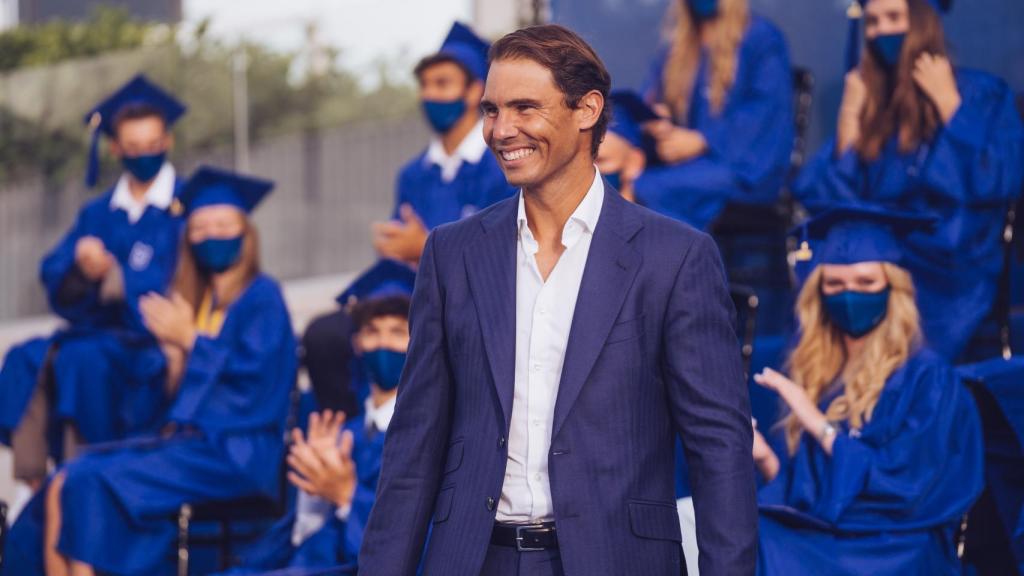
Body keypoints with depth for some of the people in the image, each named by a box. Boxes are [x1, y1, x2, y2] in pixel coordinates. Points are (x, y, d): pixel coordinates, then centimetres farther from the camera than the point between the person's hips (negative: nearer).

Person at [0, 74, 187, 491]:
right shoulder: (98, 214, 18)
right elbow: (55, 278, 8)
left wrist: (110, 274, -18)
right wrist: (80, 269, -15)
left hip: (158, 341, -5)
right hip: (102, 330, 5)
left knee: (83, 359, -33)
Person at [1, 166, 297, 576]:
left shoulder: (262, 296, -3)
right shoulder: (202, 300, 19)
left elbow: (254, 375, -15)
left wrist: (190, 340, -11)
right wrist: (171, 346, -1)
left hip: (235, 453, -8)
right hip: (190, 437, 8)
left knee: (97, 485, -25)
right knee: (64, 484, -11)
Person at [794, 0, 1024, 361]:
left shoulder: (983, 96, 6)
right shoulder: (872, 101, 15)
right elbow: (829, 199, 6)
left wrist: (947, 102, -6)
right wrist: (850, 114, 2)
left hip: (953, 270, -3)